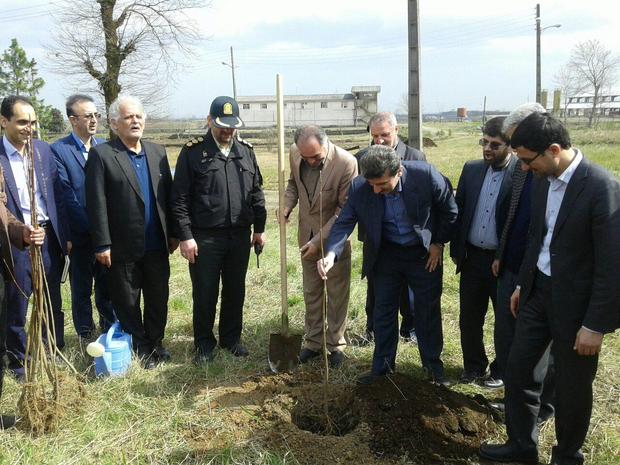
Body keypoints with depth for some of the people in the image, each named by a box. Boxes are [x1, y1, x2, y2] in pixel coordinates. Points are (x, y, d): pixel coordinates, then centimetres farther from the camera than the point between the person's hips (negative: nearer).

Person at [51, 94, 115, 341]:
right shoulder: (58, 150, -8)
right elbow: (67, 196, -13)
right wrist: (92, 227, -15)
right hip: (80, 236, -4)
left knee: (107, 288, 13)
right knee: (82, 291, 10)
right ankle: (86, 339, 24)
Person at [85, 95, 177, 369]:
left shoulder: (157, 152, 8)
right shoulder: (101, 155, -8)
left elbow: (168, 195, 9)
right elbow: (96, 203, -11)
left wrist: (172, 233, 7)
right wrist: (102, 245, -13)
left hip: (157, 245, 4)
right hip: (123, 248, -4)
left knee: (158, 299, 13)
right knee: (128, 304, 9)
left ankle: (155, 345, 30)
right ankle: (139, 351, 24)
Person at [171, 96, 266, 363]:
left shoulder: (246, 151, 9)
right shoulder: (192, 152, -4)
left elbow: (256, 193, 13)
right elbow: (180, 198, -6)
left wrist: (259, 228, 11)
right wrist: (185, 236, -11)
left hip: (240, 236, 4)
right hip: (205, 238, -4)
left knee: (235, 291, 14)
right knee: (204, 294, 6)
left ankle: (231, 338, 31)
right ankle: (204, 343, 23)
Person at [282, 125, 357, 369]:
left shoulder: (346, 163, -25)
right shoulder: (295, 153, -9)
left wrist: (319, 240, -22)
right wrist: (287, 205, -10)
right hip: (307, 234, 5)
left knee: (337, 293, 7)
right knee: (311, 292, 14)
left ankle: (335, 344, 23)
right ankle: (314, 341, 29)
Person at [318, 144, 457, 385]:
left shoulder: (426, 176, -28)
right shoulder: (359, 187, -23)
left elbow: (449, 212, -11)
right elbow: (344, 222, -18)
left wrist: (439, 244, -6)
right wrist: (331, 254, -35)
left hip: (423, 253, -1)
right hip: (386, 254, 2)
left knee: (428, 311, 11)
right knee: (384, 311, 11)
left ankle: (433, 363, 30)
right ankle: (382, 365, 27)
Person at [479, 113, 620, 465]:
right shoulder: (544, 179, 0)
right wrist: (523, 283, 16)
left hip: (575, 301, -7)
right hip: (538, 291, 7)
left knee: (572, 386, 11)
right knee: (519, 368, 13)